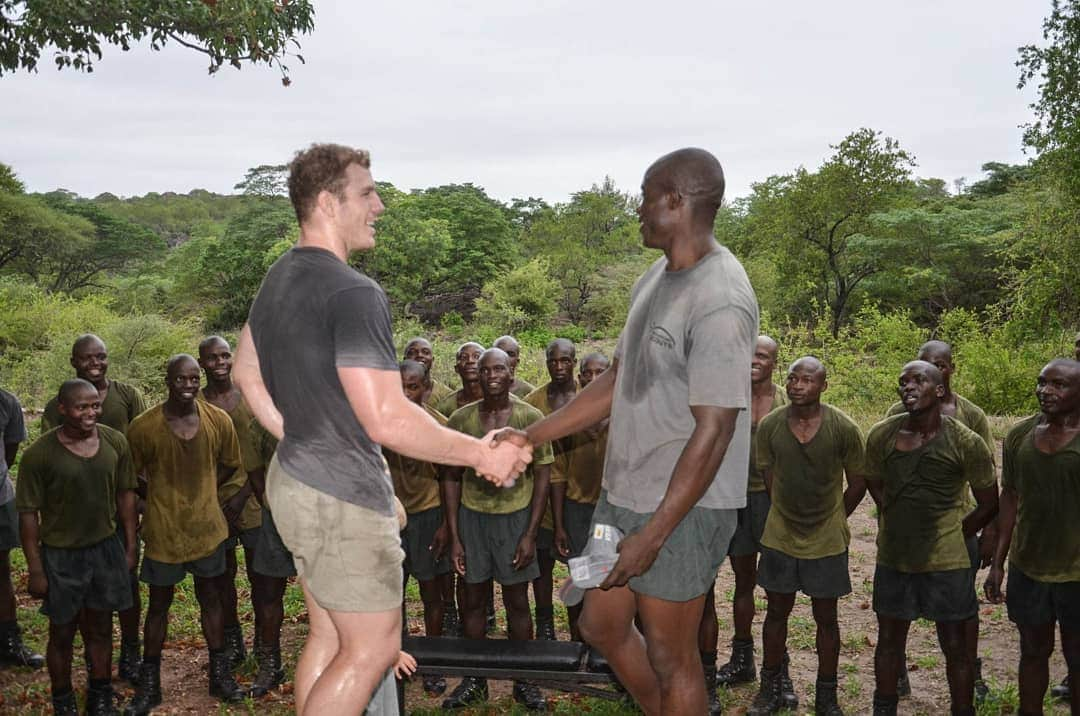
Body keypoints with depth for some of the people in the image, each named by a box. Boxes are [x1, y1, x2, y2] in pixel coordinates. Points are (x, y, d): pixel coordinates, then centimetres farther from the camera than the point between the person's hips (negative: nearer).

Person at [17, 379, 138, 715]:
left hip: (106, 548, 3)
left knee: (100, 629, 15)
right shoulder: (39, 454, -16)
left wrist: (130, 546, 5)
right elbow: (29, 513, -10)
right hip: (61, 555, -3)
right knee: (63, 634, 12)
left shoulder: (115, 442, -6)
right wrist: (35, 569, -9)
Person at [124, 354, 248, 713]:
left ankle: (220, 675, 29)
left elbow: (231, 466, 8)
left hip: (207, 526, 2)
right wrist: (162, 499, 2)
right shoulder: (143, 427, -14)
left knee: (211, 598, 15)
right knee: (159, 603, 11)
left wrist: (201, 493, 4)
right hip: (163, 530, -2)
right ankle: (149, 684, 27)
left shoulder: (219, 421, -8)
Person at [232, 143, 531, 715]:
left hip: (296, 480, 10)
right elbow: (387, 419, -27)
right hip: (342, 498, -10)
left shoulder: (278, 278, 9)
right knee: (373, 648, 3)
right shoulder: (353, 292, -22)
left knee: (328, 635, 19)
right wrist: (481, 454, -16)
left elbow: (245, 374, 20)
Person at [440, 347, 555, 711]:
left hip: (516, 516, -1)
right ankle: (474, 679, 25)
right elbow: (451, 478, 3)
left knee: (517, 601, 7)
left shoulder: (531, 418, -7)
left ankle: (524, 681, 23)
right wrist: (454, 537, 0)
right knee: (473, 599, 10)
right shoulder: (460, 419, -3)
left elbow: (542, 477, -3)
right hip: (472, 515, 2)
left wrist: (530, 535, -8)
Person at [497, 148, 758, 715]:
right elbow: (617, 381, 13)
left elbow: (714, 431, -23)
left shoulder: (720, 302, -21)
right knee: (601, 625, 20)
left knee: (669, 656, 7)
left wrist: (652, 536, -21)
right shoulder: (656, 279, 8)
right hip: (625, 492, 9)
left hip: (682, 507, -9)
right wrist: (530, 438, 9)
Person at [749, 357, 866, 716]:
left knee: (826, 618, 9)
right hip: (779, 537, 2)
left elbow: (857, 483, 0)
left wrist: (832, 519, 7)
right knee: (776, 612, 12)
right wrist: (787, 514, 7)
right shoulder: (769, 425, -9)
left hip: (827, 540, -1)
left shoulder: (844, 428, -13)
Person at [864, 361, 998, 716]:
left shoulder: (966, 443, -11)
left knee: (954, 646, 9)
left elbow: (989, 504, -1)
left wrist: (954, 536, 0)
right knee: (889, 640, 15)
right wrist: (898, 526, 9)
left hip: (946, 562, -3)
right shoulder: (881, 436, -3)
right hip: (893, 558, 3)